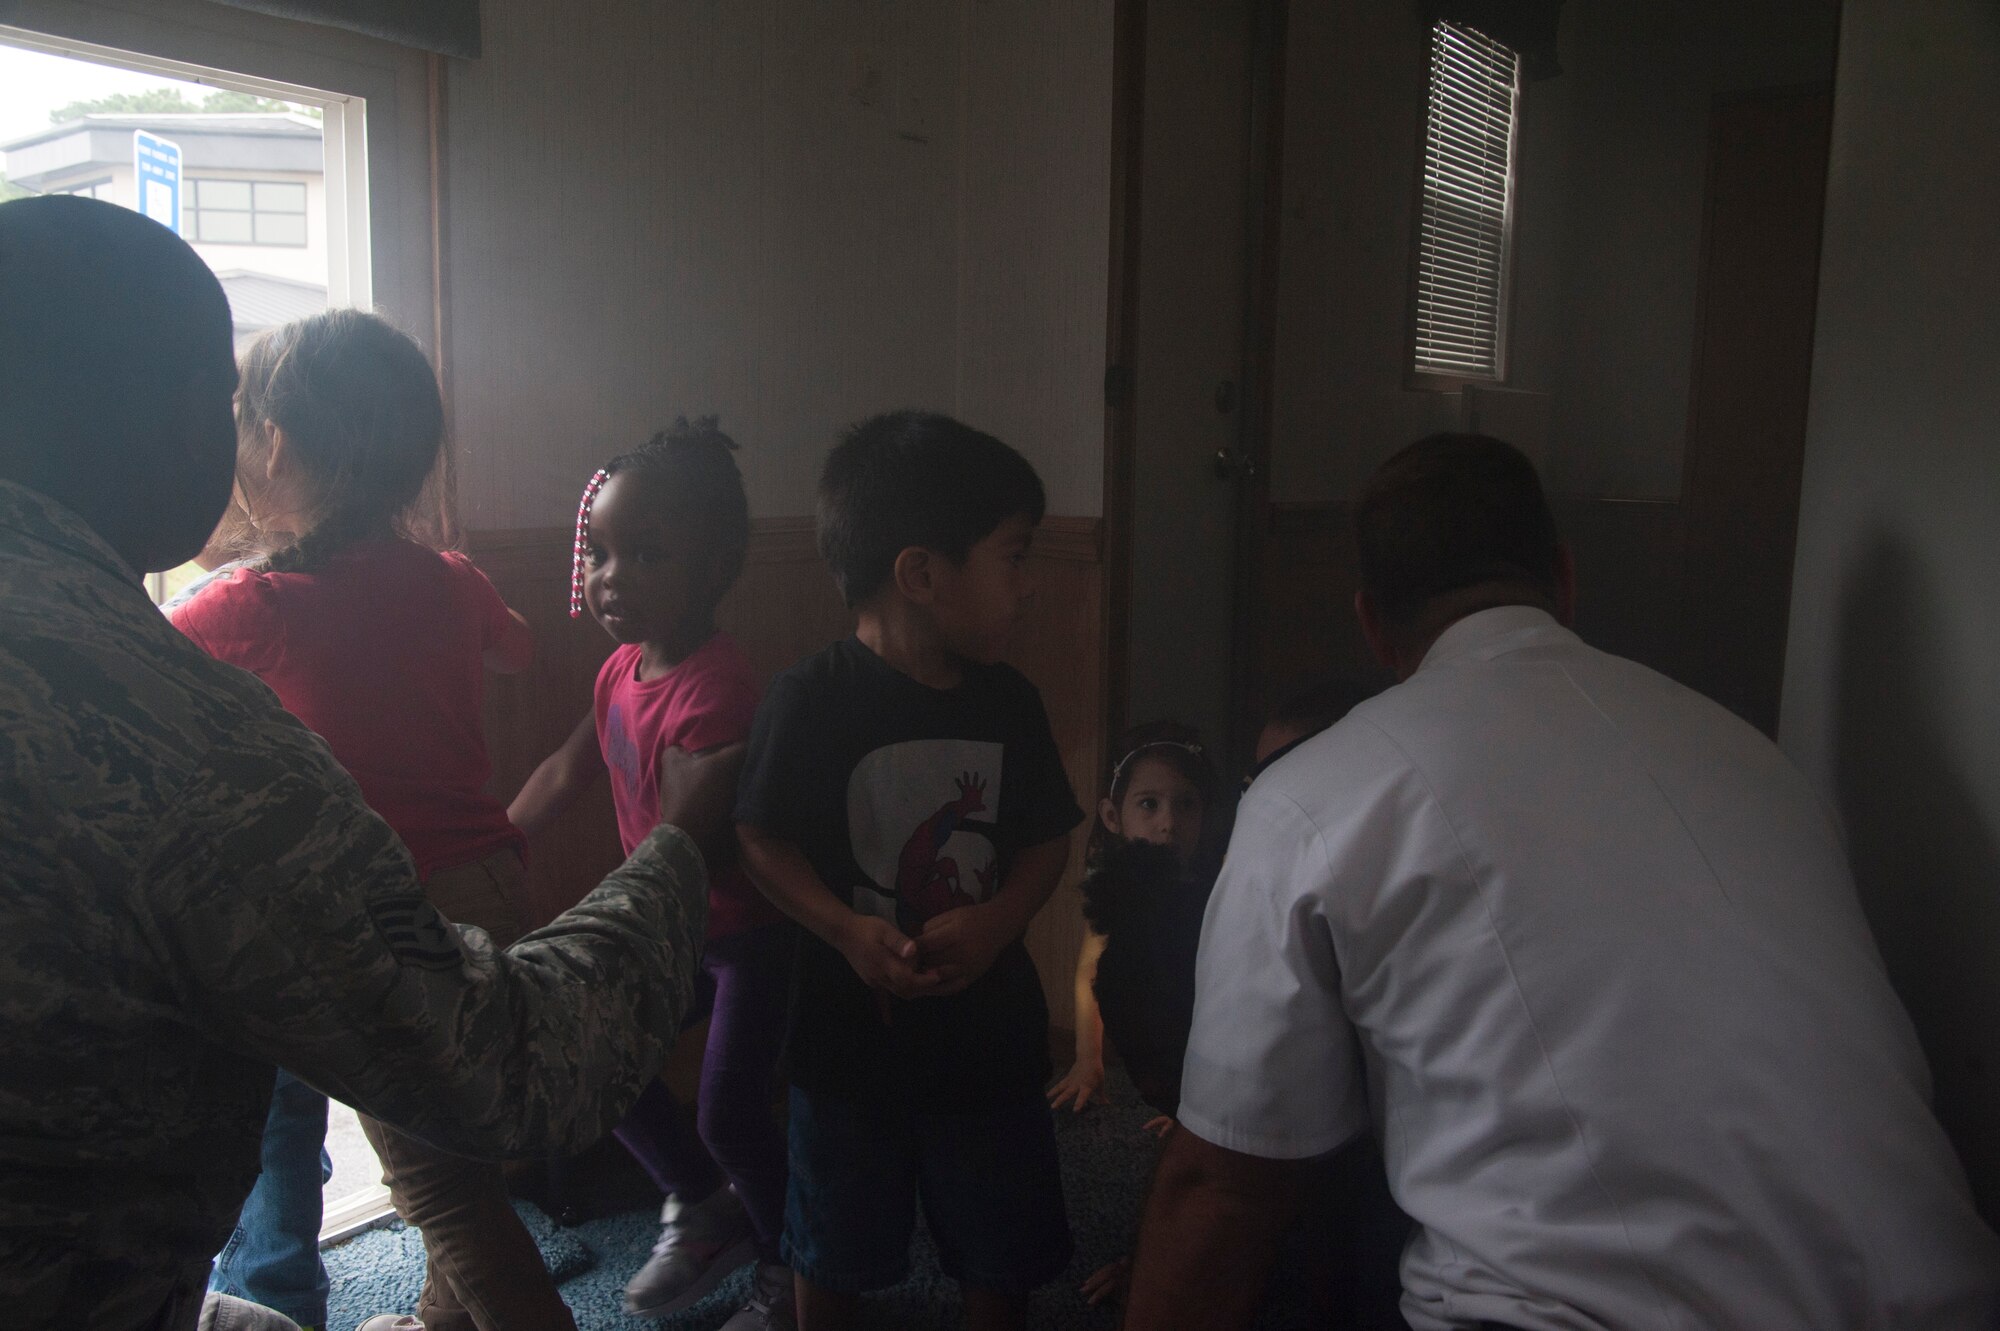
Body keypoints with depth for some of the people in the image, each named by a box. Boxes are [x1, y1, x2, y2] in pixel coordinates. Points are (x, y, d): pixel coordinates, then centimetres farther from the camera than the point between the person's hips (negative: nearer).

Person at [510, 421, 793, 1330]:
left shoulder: (712, 692, -31)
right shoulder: (624, 668, -2)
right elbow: (563, 776, 11)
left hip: (751, 930, -9)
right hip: (679, 924, 9)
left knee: (730, 1116, -3)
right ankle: (706, 1213, 35)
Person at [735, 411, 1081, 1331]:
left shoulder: (1010, 704, -3)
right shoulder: (810, 701, -17)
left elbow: (1046, 842, 2)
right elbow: (763, 842, -13)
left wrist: (996, 921, -16)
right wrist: (846, 930, -27)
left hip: (989, 1026, 4)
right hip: (850, 1032, -3)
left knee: (1003, 1248, 20)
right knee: (835, 1251, 19)